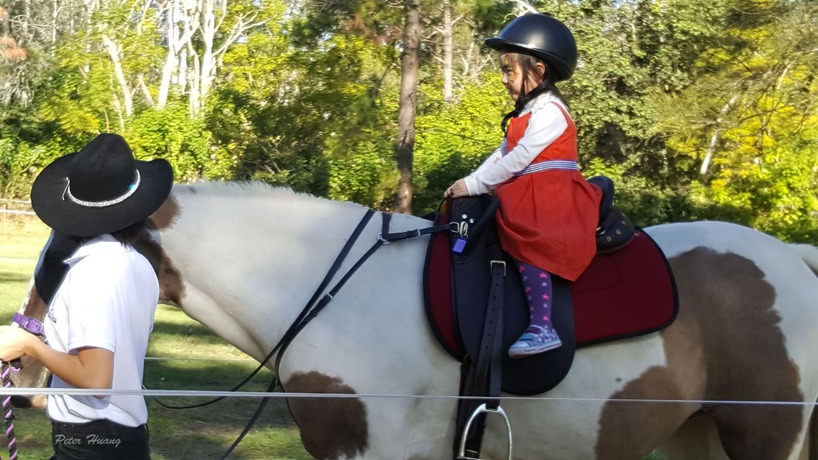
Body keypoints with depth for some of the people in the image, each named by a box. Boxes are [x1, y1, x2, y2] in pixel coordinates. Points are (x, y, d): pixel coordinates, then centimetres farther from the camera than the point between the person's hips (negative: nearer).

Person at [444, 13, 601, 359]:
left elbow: (518, 159, -19)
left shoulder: (549, 112, -13)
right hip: (525, 197, 11)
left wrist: (473, 185, -16)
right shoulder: (527, 112, 19)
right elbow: (502, 154, 18)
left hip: (548, 197, -11)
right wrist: (470, 181, 4)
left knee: (526, 246, -27)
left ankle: (541, 327, -34)